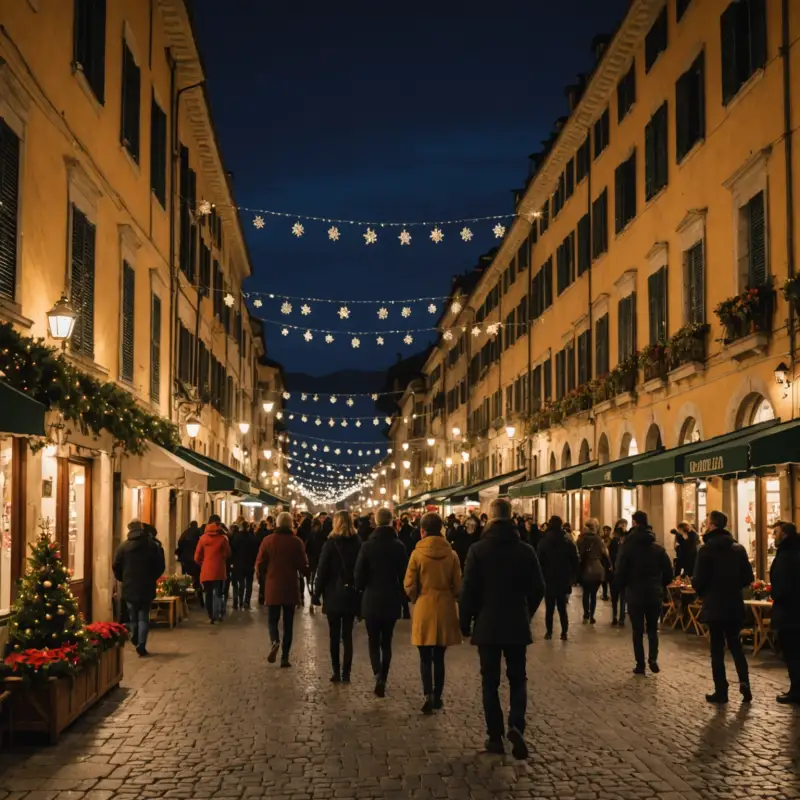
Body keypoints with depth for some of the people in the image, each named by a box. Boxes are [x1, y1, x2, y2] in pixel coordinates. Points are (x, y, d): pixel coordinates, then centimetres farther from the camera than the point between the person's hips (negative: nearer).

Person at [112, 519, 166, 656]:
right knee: (143, 617, 4)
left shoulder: (123, 546, -6)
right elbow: (160, 566, -1)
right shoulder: (151, 545, -4)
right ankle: (141, 645, -6)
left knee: (133, 616, 17)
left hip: (129, 588, 1)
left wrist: (123, 579, 13)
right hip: (146, 588, -1)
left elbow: (116, 567, -4)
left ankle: (136, 641, 27)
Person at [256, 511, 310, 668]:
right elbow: (303, 567, -5)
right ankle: (285, 657, 6)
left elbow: (259, 566, -4)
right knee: (288, 623, 8)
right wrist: (306, 573, 19)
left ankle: (274, 641, -16)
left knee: (272, 619, 13)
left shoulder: (268, 541, -5)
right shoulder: (296, 542, -7)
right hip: (291, 588, 0)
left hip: (273, 588, 0)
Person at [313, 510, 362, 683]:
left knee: (334, 636, 5)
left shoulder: (331, 544, -8)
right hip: (351, 595, 3)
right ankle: (346, 673, 5)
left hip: (334, 595, -3)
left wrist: (316, 594, -2)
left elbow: (322, 571, -9)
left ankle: (337, 672, 4)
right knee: (347, 635, 6)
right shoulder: (358, 544, 1)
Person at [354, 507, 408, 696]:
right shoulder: (399, 546, -5)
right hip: (391, 600, 1)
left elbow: (359, 574, -7)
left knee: (373, 641, 7)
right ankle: (383, 679, 12)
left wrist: (362, 590, 11)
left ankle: (378, 674, -16)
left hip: (371, 600, -1)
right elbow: (404, 574, -1)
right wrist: (401, 595, 12)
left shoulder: (368, 545, -8)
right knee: (386, 642, 12)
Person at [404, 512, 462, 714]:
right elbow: (458, 586, 2)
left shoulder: (417, 554, -11)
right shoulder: (451, 554, -4)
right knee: (439, 657, 14)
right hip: (445, 609, 2)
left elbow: (410, 586, -8)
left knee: (425, 658, 5)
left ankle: (428, 695, -9)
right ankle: (438, 696, 17)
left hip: (424, 609, -2)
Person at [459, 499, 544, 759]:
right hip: (517, 625, 2)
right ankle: (516, 725, -10)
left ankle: (495, 736, 7)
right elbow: (538, 588, 4)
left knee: (490, 681, 8)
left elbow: (468, 590, -9)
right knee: (518, 678, 12)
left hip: (487, 625, -1)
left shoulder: (478, 550, -8)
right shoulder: (525, 550, -2)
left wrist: (465, 622, 3)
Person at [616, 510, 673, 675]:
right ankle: (653, 658, -5)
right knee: (653, 628, 13)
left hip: (635, 593, -2)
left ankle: (640, 664, 4)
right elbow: (668, 571, 1)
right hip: (654, 594, 2)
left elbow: (619, 572, -10)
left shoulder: (628, 547, -9)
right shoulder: (658, 548, 1)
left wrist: (621, 588, 7)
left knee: (637, 630, 6)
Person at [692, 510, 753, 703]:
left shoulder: (706, 549, -13)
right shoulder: (739, 548, 3)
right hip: (735, 604, 4)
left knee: (717, 648, 3)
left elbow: (698, 580, -15)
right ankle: (744, 682, 0)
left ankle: (721, 692, 5)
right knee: (735, 644, 16)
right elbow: (748, 577, 4)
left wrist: (702, 593, 6)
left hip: (714, 604, -4)